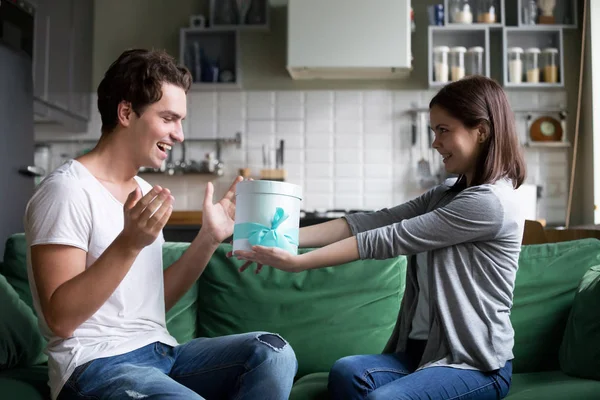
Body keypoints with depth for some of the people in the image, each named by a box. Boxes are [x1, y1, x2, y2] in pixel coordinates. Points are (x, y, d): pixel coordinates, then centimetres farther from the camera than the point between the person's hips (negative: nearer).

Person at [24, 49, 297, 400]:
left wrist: (209, 239, 6)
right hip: (96, 365, -8)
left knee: (274, 354, -16)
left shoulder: (144, 192, 16)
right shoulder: (68, 190, -9)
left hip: (161, 352, 8)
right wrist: (130, 242, -26)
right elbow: (60, 319, -16)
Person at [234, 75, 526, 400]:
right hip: (425, 350, 7)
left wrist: (297, 262, -18)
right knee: (347, 373, -22)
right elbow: (369, 222, 1)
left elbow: (388, 239, -18)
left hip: (478, 364, -7)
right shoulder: (446, 196, 13)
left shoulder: (491, 203, -15)